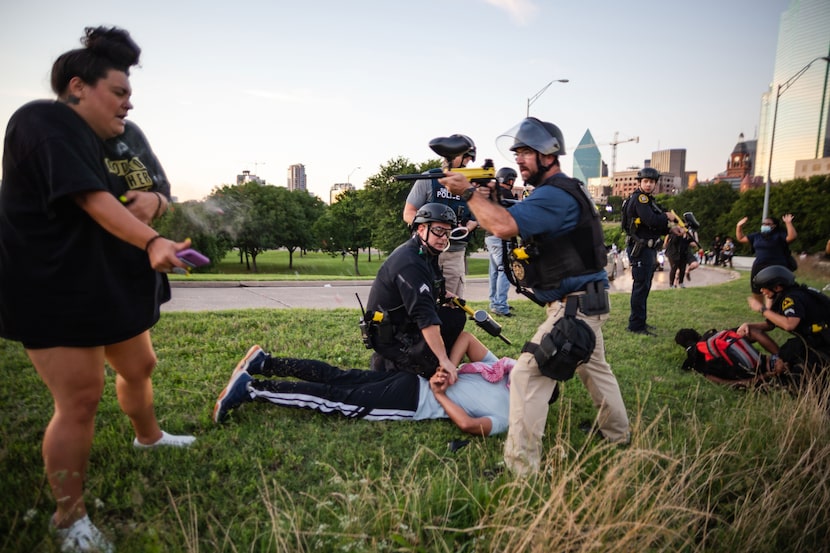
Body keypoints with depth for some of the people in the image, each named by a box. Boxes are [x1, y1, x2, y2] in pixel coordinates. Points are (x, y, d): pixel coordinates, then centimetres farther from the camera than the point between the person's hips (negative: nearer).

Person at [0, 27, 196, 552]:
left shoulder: (129, 135, 7)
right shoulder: (44, 123, -17)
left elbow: (162, 192, 7)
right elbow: (93, 199, -30)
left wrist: (153, 201, -16)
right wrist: (151, 243, -42)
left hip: (115, 283, 8)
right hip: (54, 290, -8)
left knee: (138, 366, 22)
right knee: (80, 400, -6)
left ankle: (148, 436, 50)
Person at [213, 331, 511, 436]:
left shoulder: (499, 368, 13)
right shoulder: (506, 418, -8)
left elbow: (465, 336, 12)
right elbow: (467, 424, -26)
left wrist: (445, 370, 5)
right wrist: (440, 394, -11)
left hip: (414, 379, 6)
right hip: (410, 403, -6)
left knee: (335, 377, 8)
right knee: (337, 399, -7)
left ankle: (264, 362, 7)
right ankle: (250, 388, -11)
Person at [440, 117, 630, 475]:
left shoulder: (555, 194, -20)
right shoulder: (561, 190, 16)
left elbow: (505, 226, -33)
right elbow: (511, 222, 16)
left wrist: (467, 192, -22)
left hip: (574, 306, -11)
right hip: (584, 301, 11)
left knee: (528, 375, -12)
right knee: (594, 367, 26)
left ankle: (520, 468, -6)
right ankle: (618, 435, 46)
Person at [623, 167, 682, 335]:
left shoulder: (647, 199, 19)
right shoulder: (639, 198, -12)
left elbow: (653, 226, 20)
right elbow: (651, 220, -25)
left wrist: (669, 229, 5)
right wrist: (667, 217, -8)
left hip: (648, 249, 10)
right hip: (641, 249, -10)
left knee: (644, 287, 16)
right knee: (641, 287, -7)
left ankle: (639, 321, 27)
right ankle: (636, 325, -2)